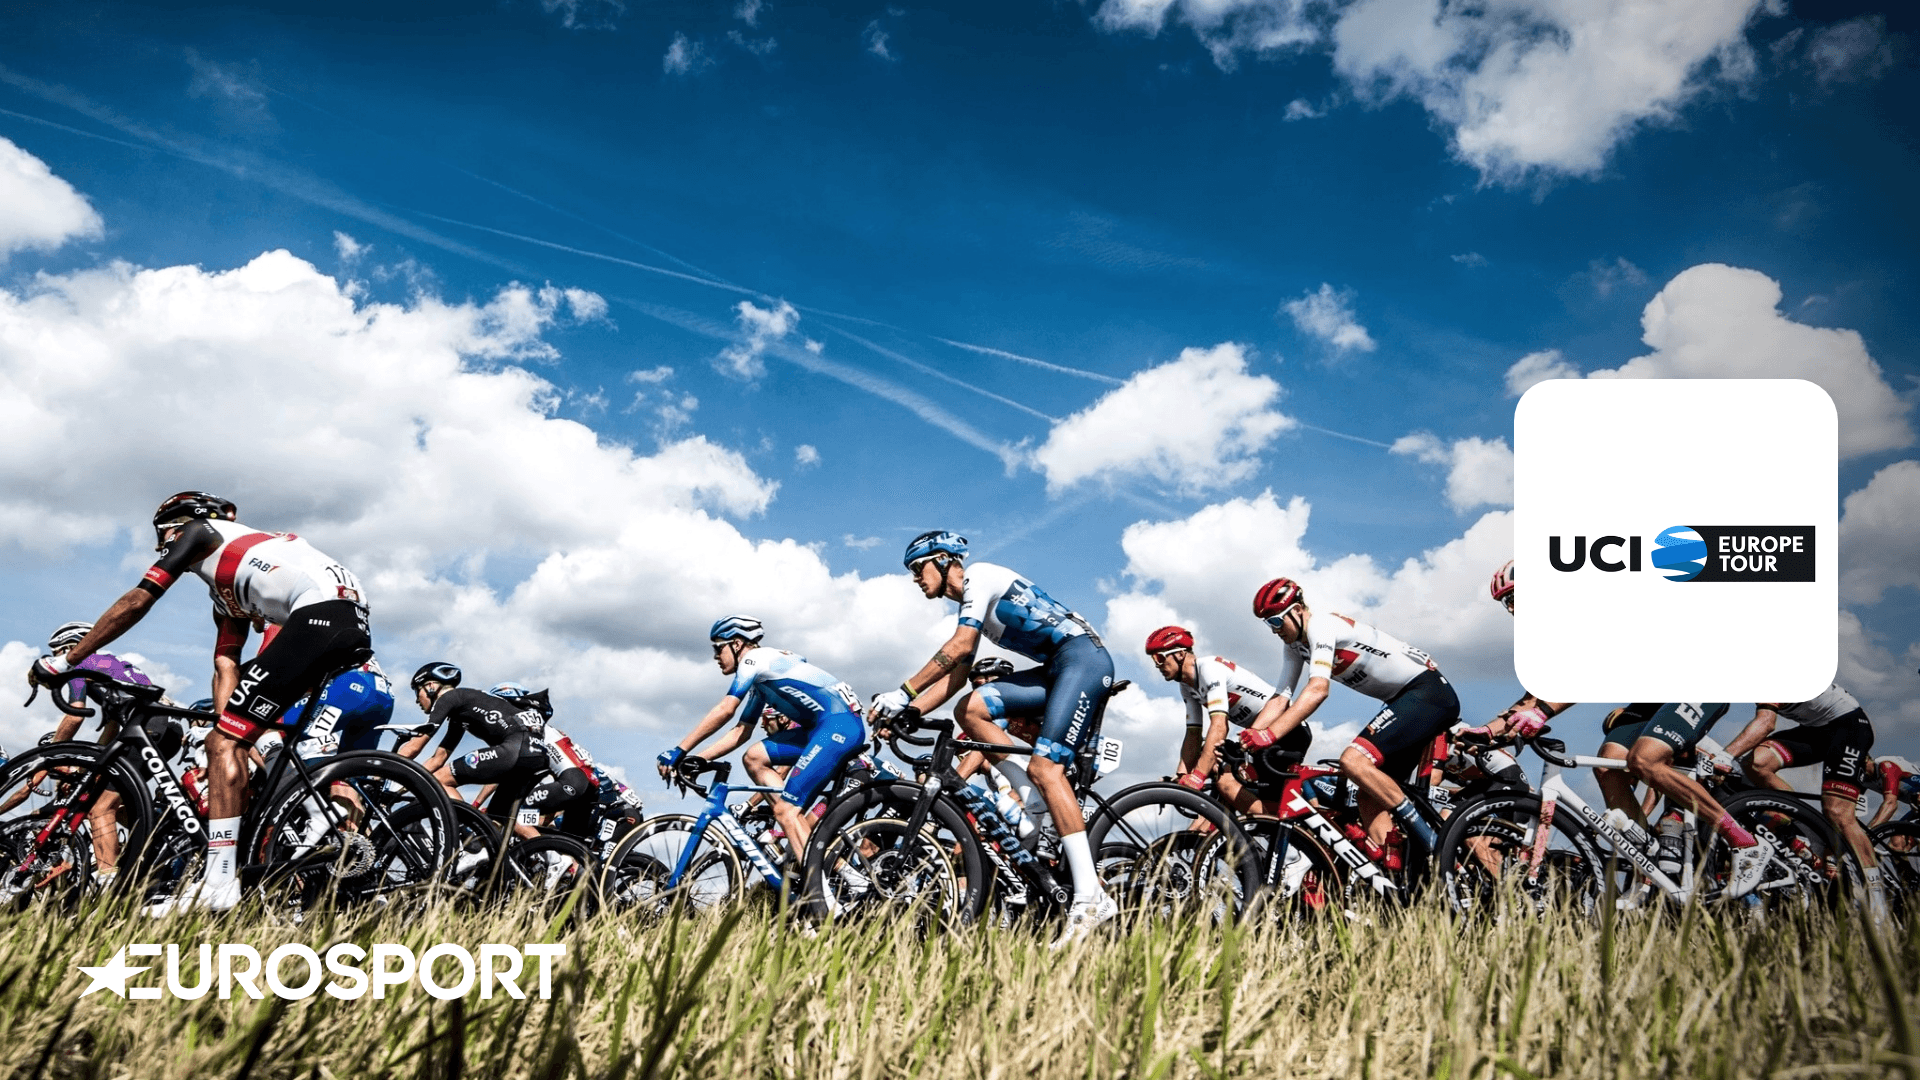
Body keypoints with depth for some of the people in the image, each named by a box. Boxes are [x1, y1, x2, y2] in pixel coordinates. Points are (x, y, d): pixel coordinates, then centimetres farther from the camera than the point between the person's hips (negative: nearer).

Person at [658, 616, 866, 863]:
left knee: (785, 809, -13)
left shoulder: (756, 658, -4)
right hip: (823, 728, 10)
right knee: (754, 758, 8)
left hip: (841, 724, -10)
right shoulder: (758, 680, 26)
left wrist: (679, 751, -12)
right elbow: (741, 731, 24)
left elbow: (724, 710, -14)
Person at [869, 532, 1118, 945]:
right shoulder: (971, 604, 23)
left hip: (1084, 658, -9)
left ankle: (1091, 896, -25)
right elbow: (956, 675, 18)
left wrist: (903, 692, -17)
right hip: (1057, 669, 9)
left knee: (1044, 766, -20)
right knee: (970, 710, -1)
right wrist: (906, 713, 7)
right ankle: (1045, 803, -4)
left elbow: (959, 647, -17)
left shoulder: (980, 575, -4)